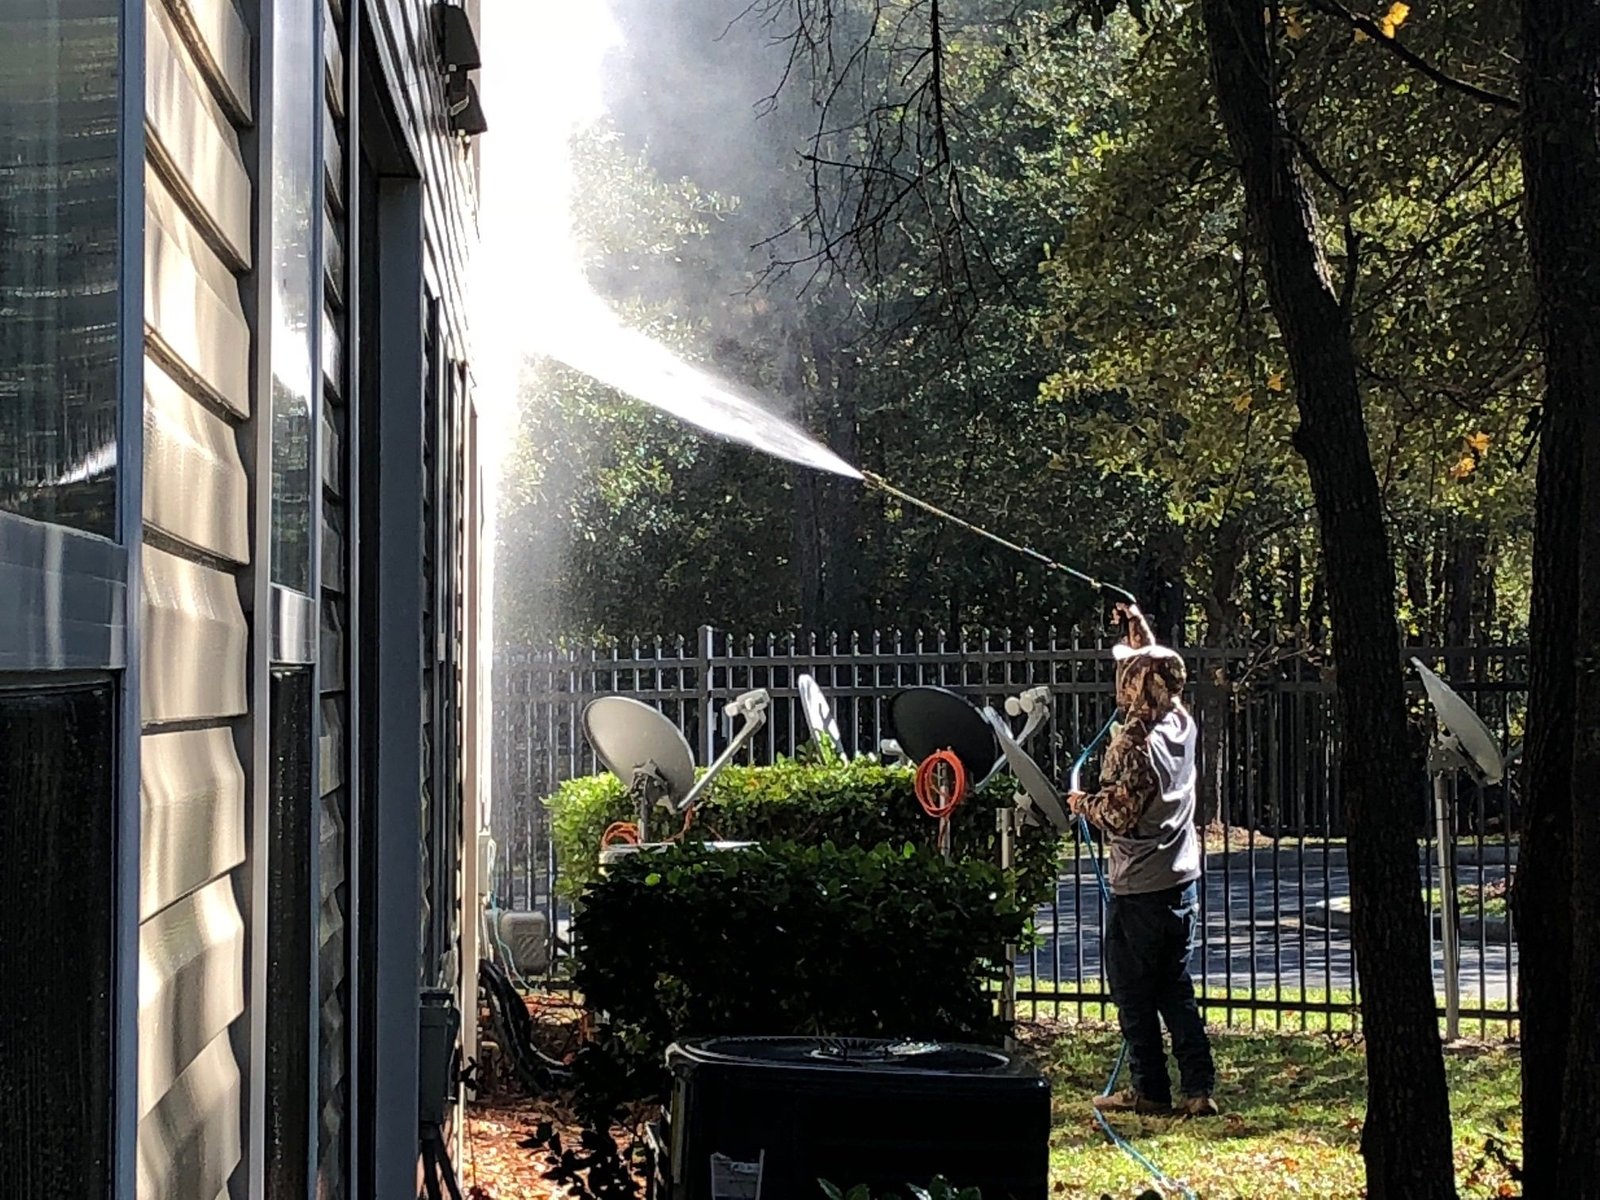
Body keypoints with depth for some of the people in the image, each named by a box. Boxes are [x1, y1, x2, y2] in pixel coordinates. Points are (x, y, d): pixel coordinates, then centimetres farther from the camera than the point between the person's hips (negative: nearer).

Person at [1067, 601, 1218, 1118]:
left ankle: (1151, 1090, 10)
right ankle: (1198, 1089, 10)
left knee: (1135, 996, 4)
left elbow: (1119, 815, -19)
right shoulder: (1181, 723, 3)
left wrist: (1083, 802, -1)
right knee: (1176, 992, 12)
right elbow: (1157, 667, 22)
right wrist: (1138, 627, 28)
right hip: (1183, 881, 8)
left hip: (1139, 890, -8)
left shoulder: (1132, 743, -19)